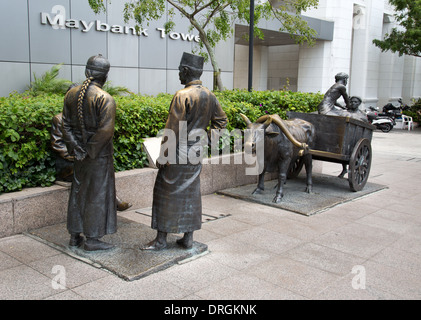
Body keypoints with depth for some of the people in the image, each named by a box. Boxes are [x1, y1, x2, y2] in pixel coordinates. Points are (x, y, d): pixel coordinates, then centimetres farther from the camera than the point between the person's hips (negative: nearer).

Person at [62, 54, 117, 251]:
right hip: (99, 155, -6)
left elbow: (66, 124, 3)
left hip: (80, 155, 6)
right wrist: (90, 151, -12)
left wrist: (74, 147, 2)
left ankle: (75, 235, 27)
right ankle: (92, 239, 12)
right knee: (97, 194, 4)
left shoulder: (71, 94, 3)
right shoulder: (105, 99, -17)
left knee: (78, 191, 17)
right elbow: (105, 131, -22)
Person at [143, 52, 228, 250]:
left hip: (178, 154, -7)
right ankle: (188, 238, 21)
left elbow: (172, 130, -18)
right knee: (191, 194, 14)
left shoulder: (182, 96, -17)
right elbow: (221, 121, 17)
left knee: (167, 194, 4)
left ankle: (161, 239, 13)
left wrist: (162, 157, -13)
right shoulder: (209, 96, 6)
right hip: (195, 154, 7)